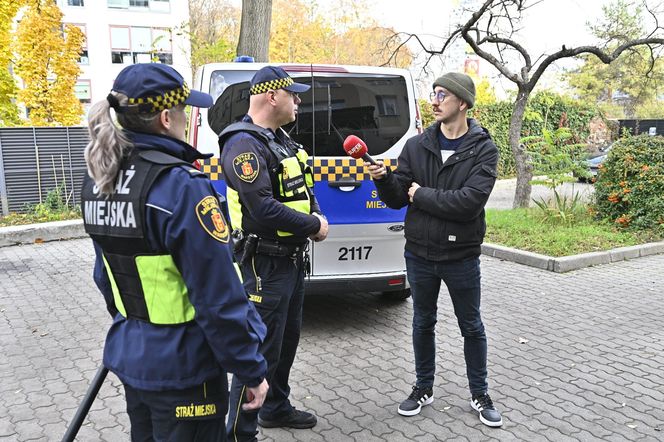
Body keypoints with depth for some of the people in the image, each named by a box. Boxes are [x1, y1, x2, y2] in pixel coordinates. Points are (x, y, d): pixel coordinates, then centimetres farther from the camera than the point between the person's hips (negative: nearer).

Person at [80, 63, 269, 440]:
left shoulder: (99, 180, 1)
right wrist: (253, 370, -12)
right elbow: (219, 296, -23)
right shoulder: (181, 186, -23)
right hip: (183, 367, -7)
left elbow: (106, 276, 11)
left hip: (129, 357, 7)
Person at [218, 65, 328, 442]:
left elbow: (303, 188, 19)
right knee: (261, 349, -2)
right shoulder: (245, 144, -18)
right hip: (264, 263, -10)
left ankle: (276, 408, 39)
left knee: (288, 338, 21)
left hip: (293, 257, 10)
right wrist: (313, 226, -15)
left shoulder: (280, 139, 13)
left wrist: (317, 218, -2)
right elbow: (262, 208, -26)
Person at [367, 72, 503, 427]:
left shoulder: (483, 149, -8)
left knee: (471, 327, 13)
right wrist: (383, 179, -20)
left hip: (460, 256, -2)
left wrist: (422, 194, -16)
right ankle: (423, 388, 35)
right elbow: (397, 199, 0)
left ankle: (479, 394, 32)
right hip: (419, 253, 3)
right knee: (423, 323, 16)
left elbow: (470, 201, -23)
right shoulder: (416, 146, 1)